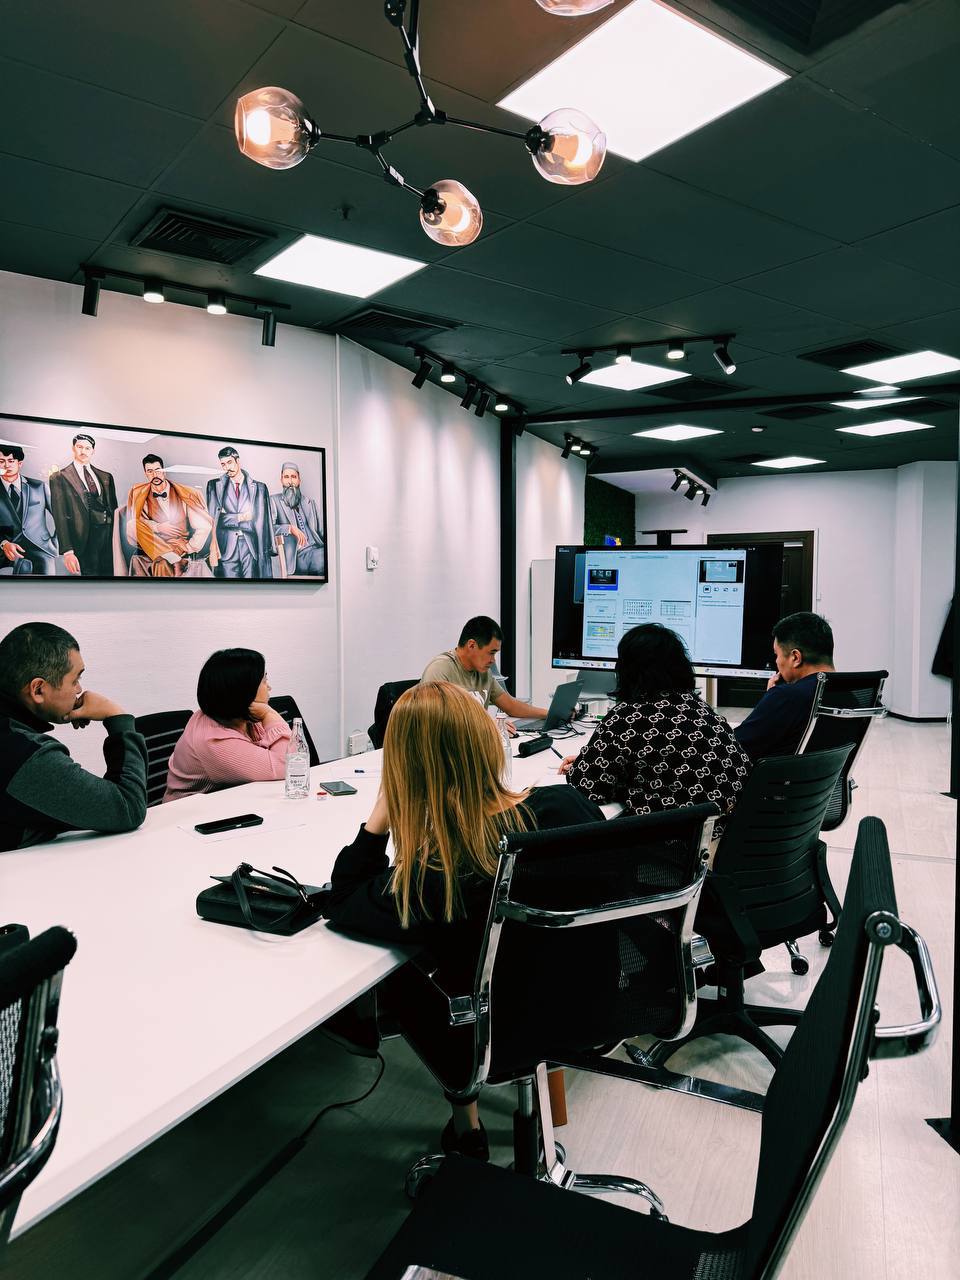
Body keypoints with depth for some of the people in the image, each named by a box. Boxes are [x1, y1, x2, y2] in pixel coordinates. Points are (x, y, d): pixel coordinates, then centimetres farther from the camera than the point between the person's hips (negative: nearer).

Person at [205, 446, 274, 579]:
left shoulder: (259, 487, 9)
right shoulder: (214, 485, 10)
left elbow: (263, 520, 6)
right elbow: (212, 516, 1)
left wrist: (268, 551, 0)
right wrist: (240, 517, -6)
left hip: (252, 547, 0)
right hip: (226, 546, 0)